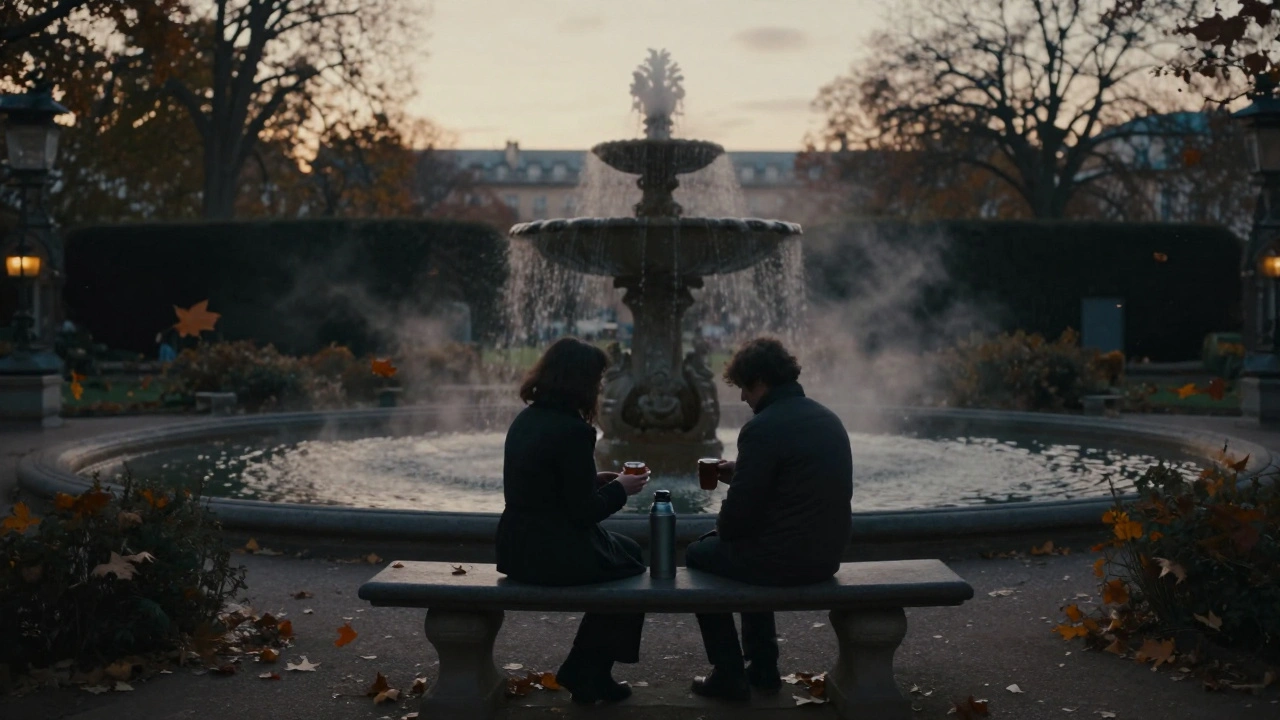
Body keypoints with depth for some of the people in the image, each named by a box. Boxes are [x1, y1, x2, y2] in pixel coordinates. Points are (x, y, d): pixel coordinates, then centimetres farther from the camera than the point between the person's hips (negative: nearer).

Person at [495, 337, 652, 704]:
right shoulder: (573, 430, -20)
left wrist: (596, 481, 14)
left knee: (622, 551, 25)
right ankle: (589, 673, 25)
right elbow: (583, 511, -17)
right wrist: (619, 489, 0)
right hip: (554, 553, -8)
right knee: (632, 560, 18)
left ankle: (586, 671, 27)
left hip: (518, 548, 8)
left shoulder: (525, 420, 7)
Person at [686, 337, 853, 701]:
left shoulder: (762, 428, -20)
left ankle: (730, 675, 21)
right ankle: (762, 667, 36)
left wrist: (721, 529, 5)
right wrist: (740, 472, 19)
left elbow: (738, 513, -17)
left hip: (784, 559, -8)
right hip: (827, 553, 8)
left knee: (699, 554, 19)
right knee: (749, 550, 35)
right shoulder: (828, 419, 7)